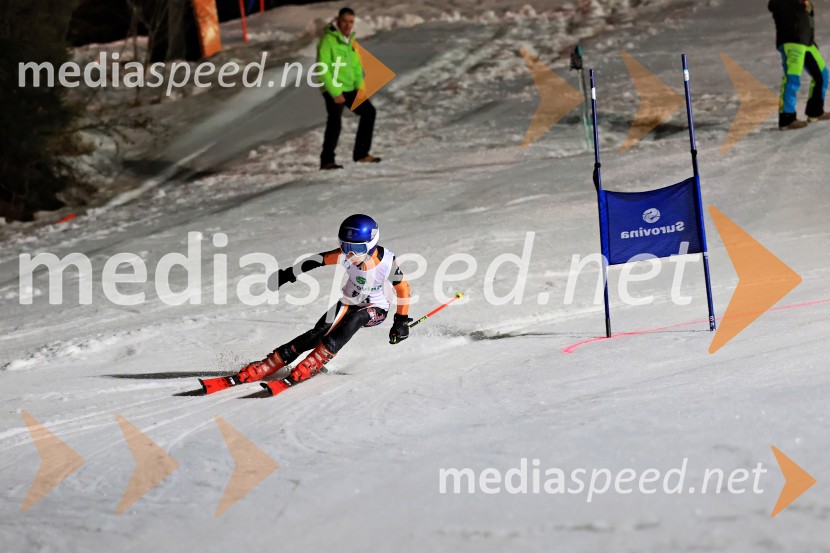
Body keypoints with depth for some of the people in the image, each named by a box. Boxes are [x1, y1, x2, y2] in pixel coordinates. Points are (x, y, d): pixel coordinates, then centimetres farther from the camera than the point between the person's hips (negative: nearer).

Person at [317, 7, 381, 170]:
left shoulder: (350, 41, 11)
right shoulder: (328, 40, -14)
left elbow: (356, 66, 18)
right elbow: (323, 70, -18)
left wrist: (360, 86, 3)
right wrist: (335, 93, -21)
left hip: (349, 89, 9)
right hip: (333, 91, -9)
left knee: (368, 111, 11)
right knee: (335, 123, -18)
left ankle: (361, 154, 19)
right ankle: (327, 161, -10)